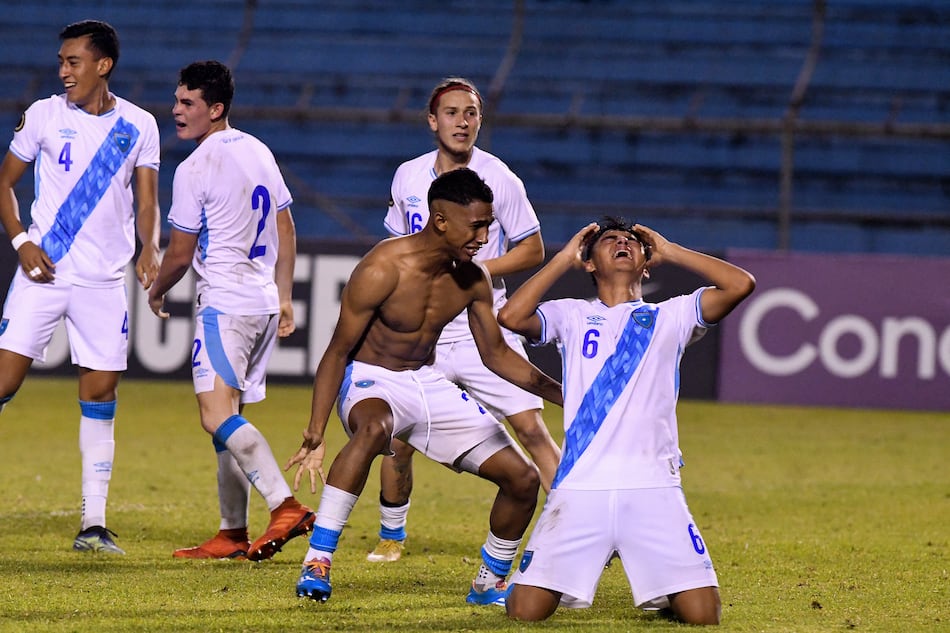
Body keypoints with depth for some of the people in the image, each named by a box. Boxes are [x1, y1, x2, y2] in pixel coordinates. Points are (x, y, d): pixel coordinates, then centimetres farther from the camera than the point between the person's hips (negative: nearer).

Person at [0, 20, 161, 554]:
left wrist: (150, 248, -12)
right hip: (44, 271, -1)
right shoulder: (44, 115, 2)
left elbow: (147, 201, 7)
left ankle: (94, 523, 5)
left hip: (105, 281, 1)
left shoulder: (139, 125, 5)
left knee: (101, 392, 1)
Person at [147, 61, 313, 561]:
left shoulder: (194, 170, -13)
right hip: (264, 302, 9)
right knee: (227, 417, 13)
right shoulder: (259, 152, 12)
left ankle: (286, 505, -32)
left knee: (218, 415, -18)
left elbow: (180, 255, -8)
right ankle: (233, 533, 12)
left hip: (224, 301, -9)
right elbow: (285, 229, 18)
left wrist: (157, 292, 12)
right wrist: (284, 297, 23)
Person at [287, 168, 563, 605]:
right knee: (376, 426, -44)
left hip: (429, 384, 7)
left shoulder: (473, 280, -2)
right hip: (371, 380, -7)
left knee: (522, 478, -2)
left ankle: (490, 584, 23)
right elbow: (338, 352, -17)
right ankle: (317, 561, -39)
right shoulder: (383, 270, -22)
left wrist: (564, 396, 3)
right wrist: (315, 435, -23)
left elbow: (497, 355, 11)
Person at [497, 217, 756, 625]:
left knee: (703, 615, -10)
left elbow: (740, 285, 1)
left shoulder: (670, 316, 14)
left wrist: (669, 252, 11)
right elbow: (512, 317, -5)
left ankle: (662, 597, 25)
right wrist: (564, 258, 6)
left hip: (653, 488, 0)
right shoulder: (571, 316, 14)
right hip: (580, 488, 0)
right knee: (525, 612, -10)